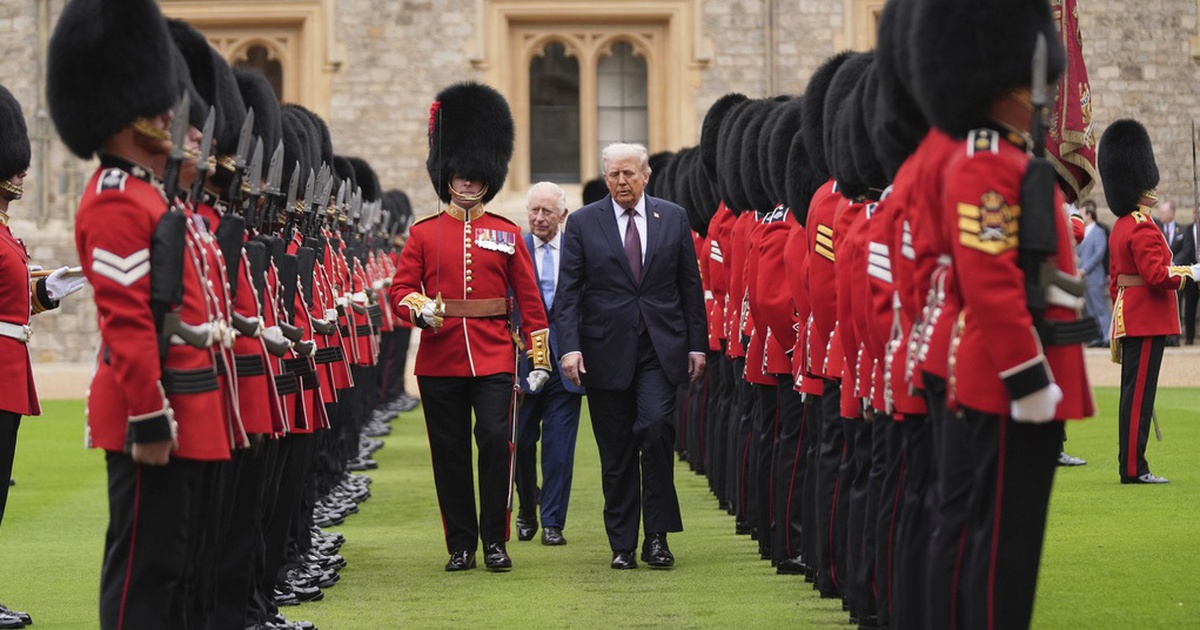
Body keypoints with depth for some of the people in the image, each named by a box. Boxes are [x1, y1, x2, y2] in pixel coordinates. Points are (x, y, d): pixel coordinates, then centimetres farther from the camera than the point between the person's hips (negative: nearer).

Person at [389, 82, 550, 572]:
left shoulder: (507, 235, 7)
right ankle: (461, 545, 13)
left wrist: (540, 360, 2)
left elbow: (530, 301, 7)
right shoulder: (424, 233, 6)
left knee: (497, 439, -12)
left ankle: (495, 540, -1)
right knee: (450, 453, 4)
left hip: (494, 359, -1)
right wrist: (419, 308, -19)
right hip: (440, 360, 1)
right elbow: (400, 288, 3)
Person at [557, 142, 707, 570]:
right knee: (616, 453, 4)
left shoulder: (673, 218, 7)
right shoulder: (583, 223, 3)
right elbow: (569, 291, 0)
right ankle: (622, 544, 13)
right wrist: (570, 347, -11)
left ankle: (657, 534, -7)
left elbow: (690, 286, 9)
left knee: (656, 427, -18)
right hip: (606, 351, 0)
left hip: (660, 348, 0)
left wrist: (697, 345, 4)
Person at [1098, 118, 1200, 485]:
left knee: (1134, 392, 11)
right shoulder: (1143, 229, -16)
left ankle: (1131, 466, 14)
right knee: (1139, 394, -7)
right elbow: (1156, 275, -23)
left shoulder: (1120, 227, 15)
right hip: (1147, 321, -10)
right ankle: (1134, 468, -6)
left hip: (1128, 318, 10)